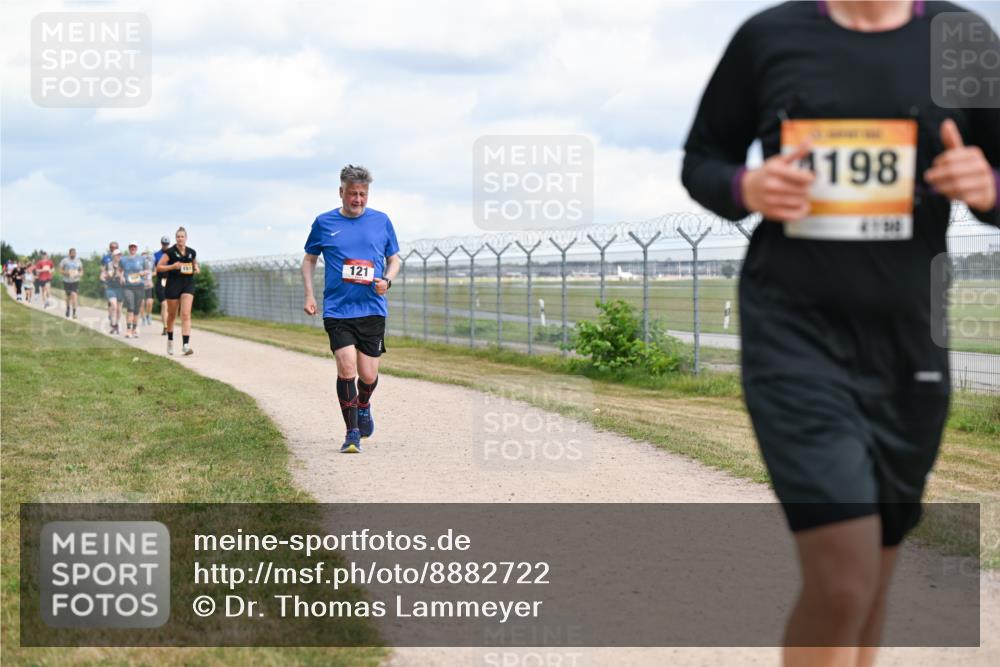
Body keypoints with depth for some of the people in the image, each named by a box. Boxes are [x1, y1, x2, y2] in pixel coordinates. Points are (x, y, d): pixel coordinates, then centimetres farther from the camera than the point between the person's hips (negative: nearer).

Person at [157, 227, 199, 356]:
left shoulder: (192, 252, 6)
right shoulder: (170, 252, -5)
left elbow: (195, 265, 24)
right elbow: (159, 267, -6)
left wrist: (197, 269, 1)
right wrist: (172, 266, -20)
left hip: (188, 285, 2)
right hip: (173, 285, -2)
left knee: (186, 315, -12)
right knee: (172, 315, 12)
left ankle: (185, 345, -20)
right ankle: (170, 341, 34)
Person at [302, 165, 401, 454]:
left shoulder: (381, 221, 6)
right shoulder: (324, 223, 4)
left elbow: (394, 258, 16)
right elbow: (309, 259, 16)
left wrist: (386, 280, -5)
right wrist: (309, 295, 5)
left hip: (372, 309, 1)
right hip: (337, 310, -1)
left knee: (368, 375, 2)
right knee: (346, 368, -15)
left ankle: (363, 406, 37)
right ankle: (352, 432, -3)